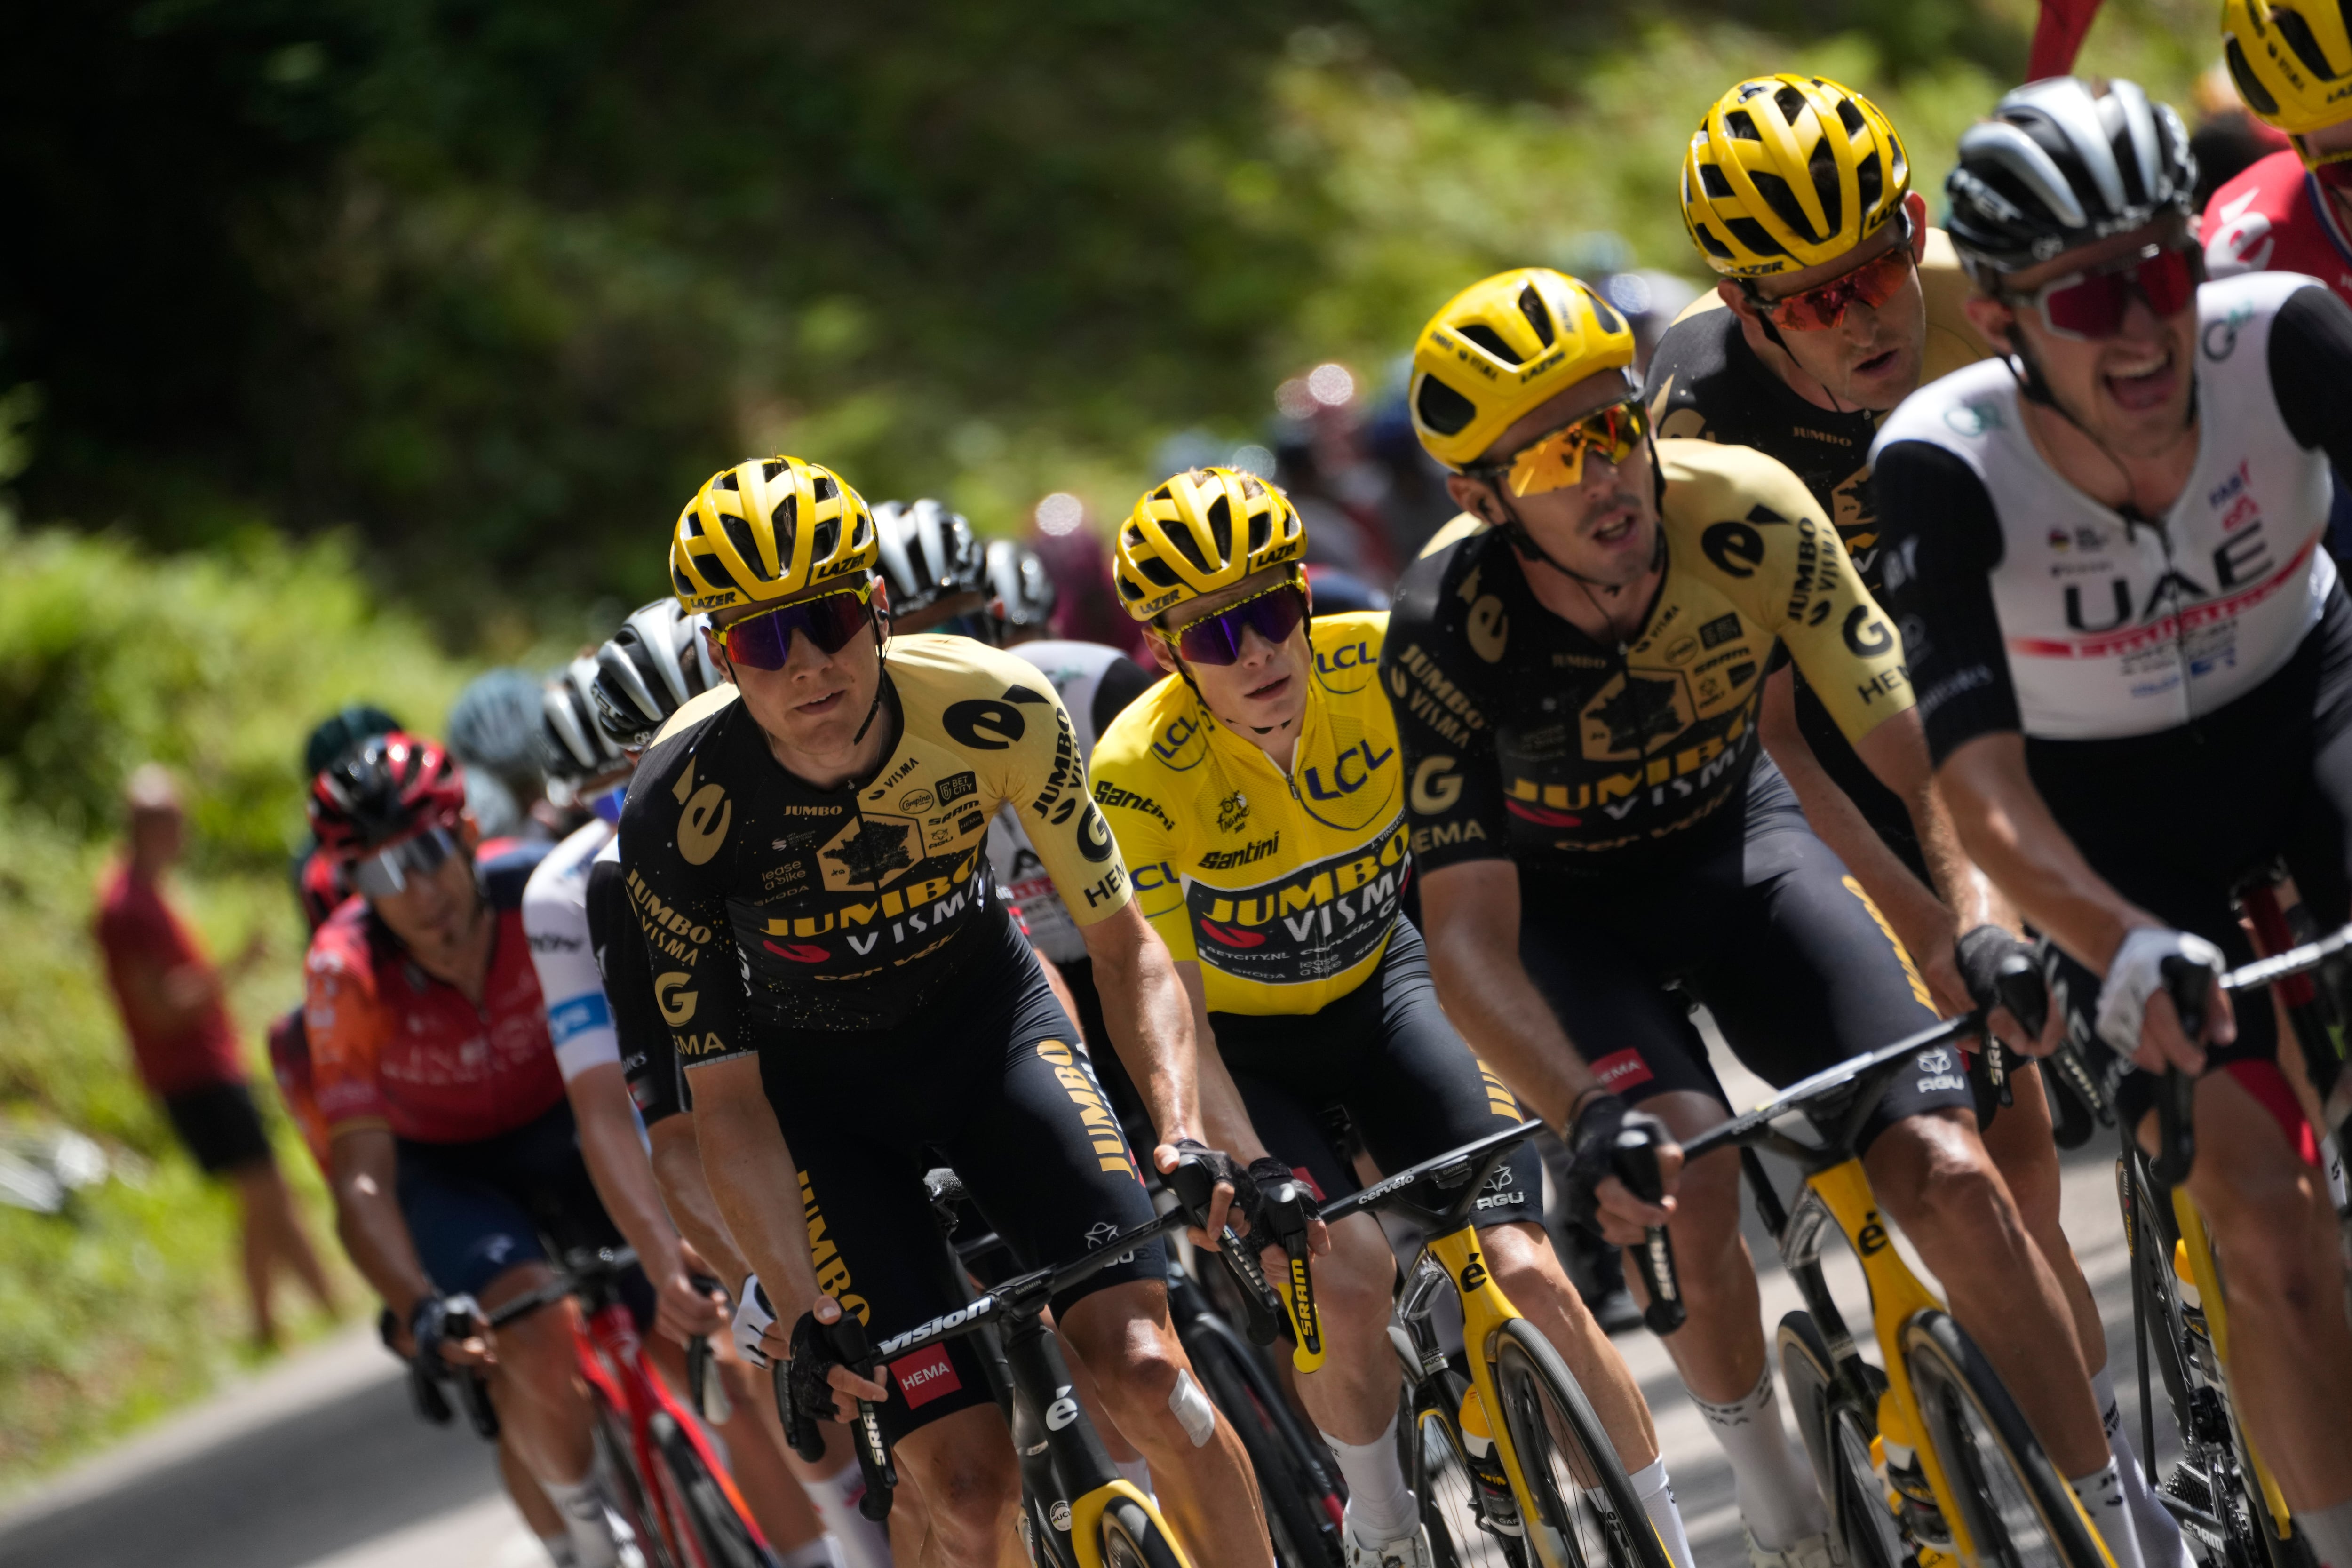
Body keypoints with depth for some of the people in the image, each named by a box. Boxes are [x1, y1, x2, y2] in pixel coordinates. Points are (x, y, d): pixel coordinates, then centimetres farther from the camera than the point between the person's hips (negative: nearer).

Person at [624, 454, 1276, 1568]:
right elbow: (729, 1101, -20)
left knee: (1143, 1370, -20)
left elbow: (1122, 941, -13)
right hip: (821, 1089, -1)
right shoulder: (676, 816, -28)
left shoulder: (996, 711, -25)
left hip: (986, 1016, 1)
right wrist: (806, 1315, -30)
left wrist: (1183, 1133, -28)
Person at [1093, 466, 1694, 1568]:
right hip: (1243, 1043, -2)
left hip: (1378, 989, 2)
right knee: (1347, 1270, -27)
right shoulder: (1138, 773, -27)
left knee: (1521, 1267, -18)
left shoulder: (1384, 665, -22)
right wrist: (1253, 1174, -41)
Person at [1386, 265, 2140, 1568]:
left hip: (1737, 844, 2)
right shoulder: (1449, 632, -31)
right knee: (1685, 1174, -29)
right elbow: (1467, 941, -33)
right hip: (1561, 906, -2)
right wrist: (1593, 1117, -48)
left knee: (1948, 1174, -15)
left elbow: (1916, 753, -22)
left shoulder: (1750, 515, -27)